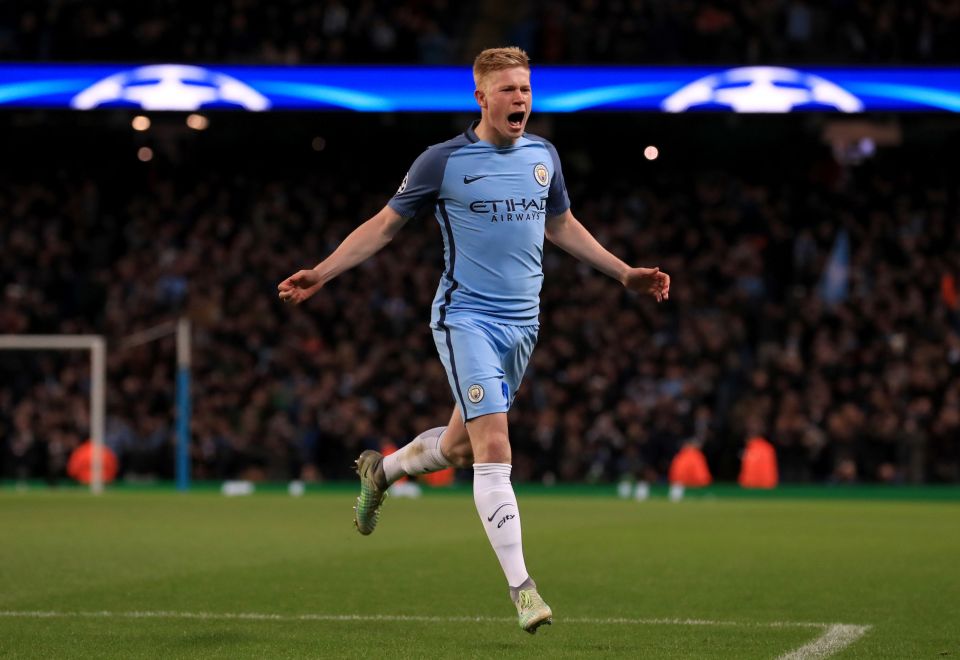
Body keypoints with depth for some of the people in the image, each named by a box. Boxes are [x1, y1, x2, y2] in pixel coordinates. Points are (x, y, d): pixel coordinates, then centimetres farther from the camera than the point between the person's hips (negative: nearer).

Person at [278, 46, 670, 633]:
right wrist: (320, 274, -5)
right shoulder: (443, 161, -6)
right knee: (493, 445, -16)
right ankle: (521, 586, -16)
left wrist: (626, 274, 25)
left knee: (460, 446, 12)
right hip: (466, 317, -5)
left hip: (522, 322, 5)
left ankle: (382, 471, 44)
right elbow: (385, 224, 3)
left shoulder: (543, 155, 8)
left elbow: (562, 226, 25)